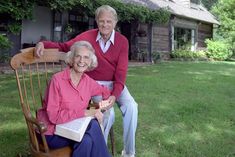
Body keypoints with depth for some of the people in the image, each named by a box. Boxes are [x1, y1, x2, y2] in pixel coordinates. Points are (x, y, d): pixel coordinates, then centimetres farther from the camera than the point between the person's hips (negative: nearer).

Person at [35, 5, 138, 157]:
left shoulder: (122, 41, -7)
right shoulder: (88, 36, -7)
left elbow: (121, 72, -13)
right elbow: (64, 47, 2)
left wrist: (115, 95, -28)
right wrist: (44, 43, -17)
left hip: (115, 83, 2)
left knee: (131, 106, -25)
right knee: (108, 112, -27)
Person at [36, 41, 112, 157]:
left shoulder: (87, 81, 0)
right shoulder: (58, 79, -17)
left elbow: (105, 92, 18)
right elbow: (53, 116, -21)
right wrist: (84, 112, -25)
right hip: (52, 132, -4)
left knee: (87, 140, -29)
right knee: (93, 126, -28)